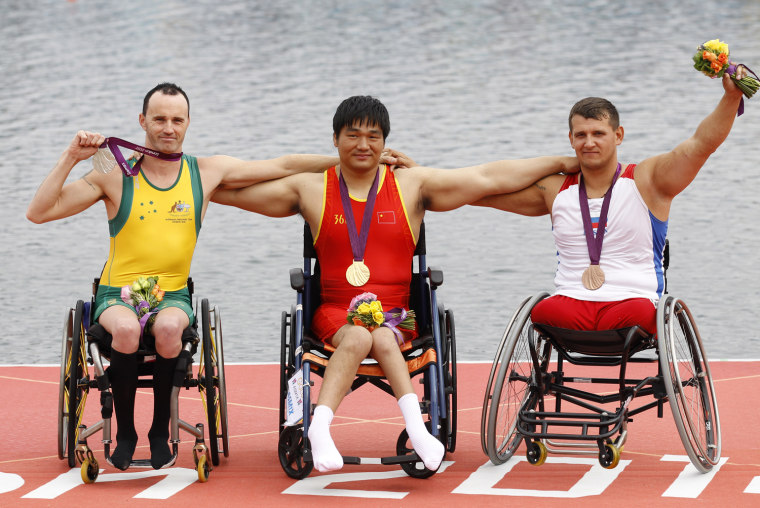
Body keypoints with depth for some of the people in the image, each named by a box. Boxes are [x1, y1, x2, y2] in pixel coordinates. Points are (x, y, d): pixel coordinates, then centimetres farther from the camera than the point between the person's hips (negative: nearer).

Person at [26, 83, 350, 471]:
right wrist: (70, 159, -14)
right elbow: (38, 212, -7)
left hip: (173, 294, 1)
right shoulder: (115, 176, -2)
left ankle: (161, 432, -12)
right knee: (127, 329, -36)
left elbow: (283, 166, 10)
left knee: (168, 327, -34)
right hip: (117, 294, -1)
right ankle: (125, 434, -14)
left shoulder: (207, 173, 5)